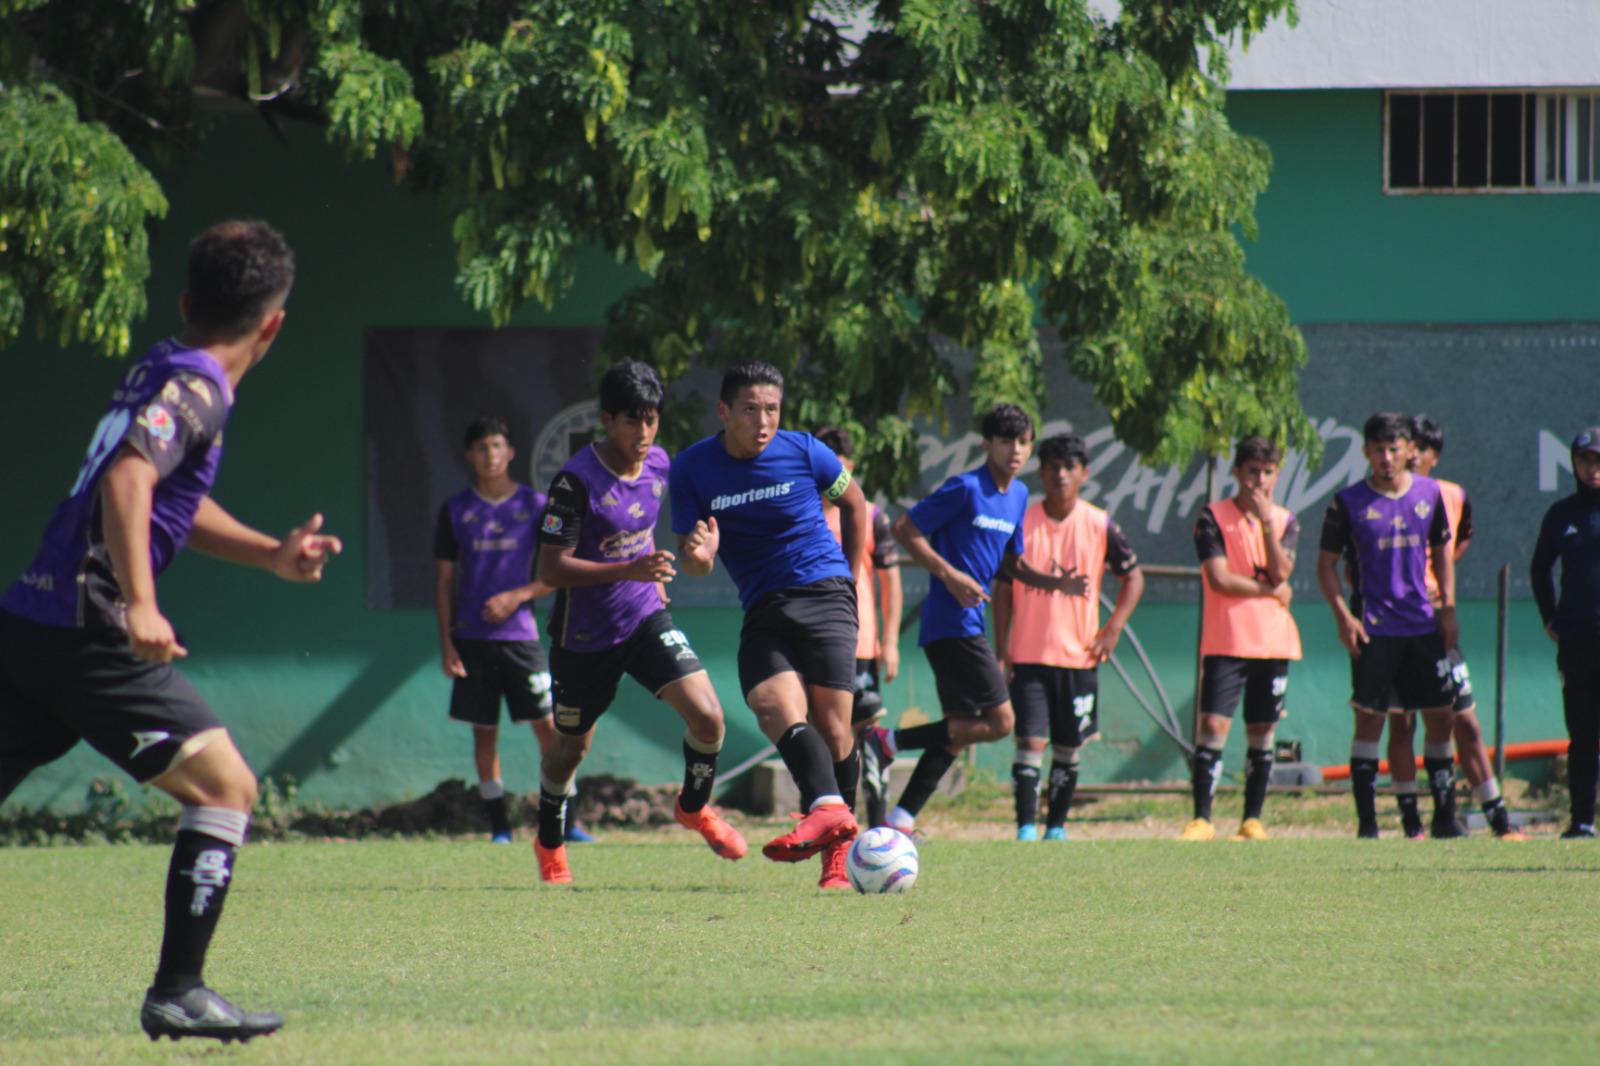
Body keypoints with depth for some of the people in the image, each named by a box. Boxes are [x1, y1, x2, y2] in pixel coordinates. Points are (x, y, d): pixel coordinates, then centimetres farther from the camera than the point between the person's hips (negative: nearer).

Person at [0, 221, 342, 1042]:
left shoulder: (162, 370, 19)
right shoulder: (195, 388, -9)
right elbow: (126, 480, -26)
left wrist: (273, 555, 25)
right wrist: (139, 606, -32)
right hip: (87, 633, -9)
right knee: (226, 789, -4)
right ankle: (176, 995, -8)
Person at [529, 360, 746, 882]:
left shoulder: (659, 465, -3)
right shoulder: (577, 481, -23)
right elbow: (551, 569, -26)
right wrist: (628, 570, -34)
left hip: (645, 618, 4)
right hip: (585, 636, -4)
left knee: (707, 716, -14)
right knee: (572, 746, 14)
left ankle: (694, 808, 14)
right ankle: (550, 846, 41)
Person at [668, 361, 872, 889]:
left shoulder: (803, 451, -3)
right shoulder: (693, 469, 0)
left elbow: (854, 503, 15)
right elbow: (690, 559, 3)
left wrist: (850, 580, 13)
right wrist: (698, 556, -21)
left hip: (823, 593, -2)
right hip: (762, 609, 2)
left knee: (832, 725, -10)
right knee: (775, 707, -25)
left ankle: (838, 853, -4)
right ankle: (828, 807, -42)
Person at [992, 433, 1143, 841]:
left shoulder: (1100, 527, 0)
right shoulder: (1021, 524, -1)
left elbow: (1133, 578, 11)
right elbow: (1003, 588, 4)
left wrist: (1113, 629, 0)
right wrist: (1002, 649, -1)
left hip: (1080, 655, 1)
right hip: (1029, 655, -1)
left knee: (1068, 750, 8)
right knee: (1030, 742, -11)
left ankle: (1056, 829, 19)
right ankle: (1026, 829, -11)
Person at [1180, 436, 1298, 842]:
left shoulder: (1286, 521, 9)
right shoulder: (1214, 517, -1)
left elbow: (1281, 572, -7)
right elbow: (1219, 578, -11)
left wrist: (1266, 520, -13)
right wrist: (1270, 591, -7)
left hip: (1274, 642, 3)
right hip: (1226, 642, -3)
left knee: (1262, 732, 5)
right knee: (1213, 725, -11)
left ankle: (1253, 820, 12)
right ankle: (1202, 819, -9)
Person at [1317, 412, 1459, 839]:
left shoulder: (1429, 493, 6)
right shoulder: (1349, 502, -4)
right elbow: (1326, 564, 0)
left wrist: (1448, 608, 7)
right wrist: (1343, 615, -12)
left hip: (1425, 627, 4)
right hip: (1374, 630, -4)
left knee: (1440, 716, 5)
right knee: (1369, 719, -5)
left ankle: (1444, 815, 16)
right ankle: (1367, 821, -2)